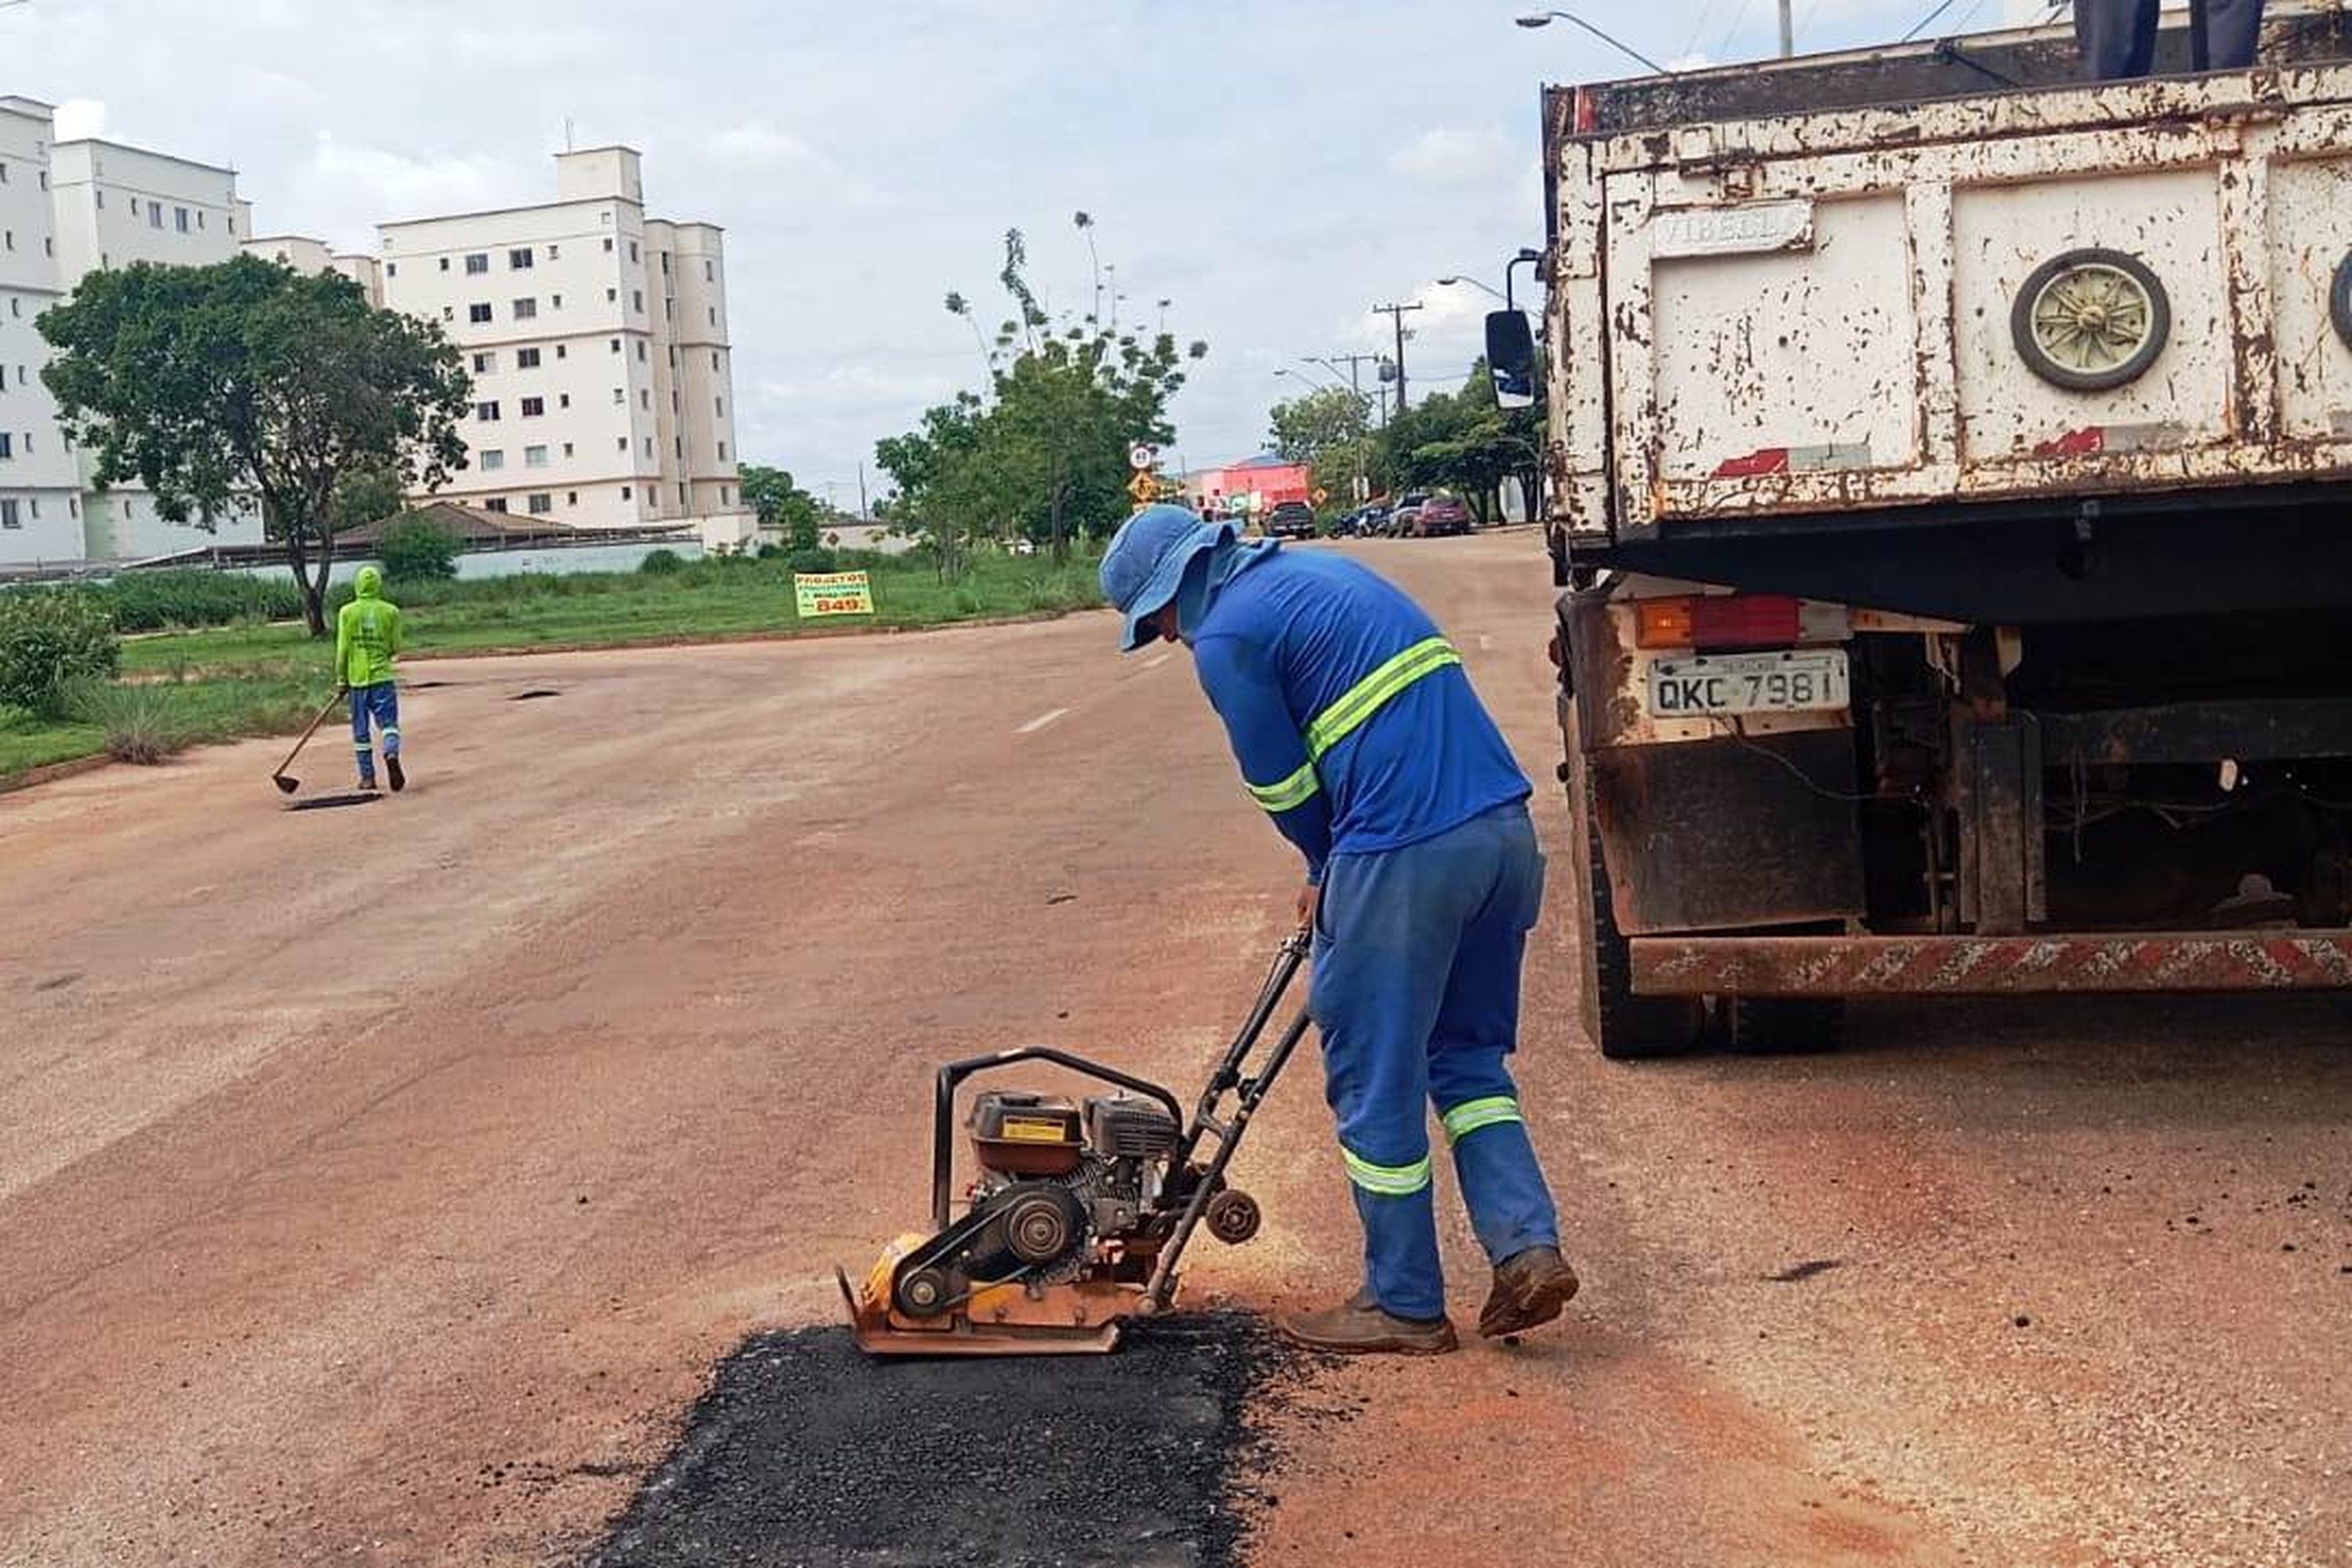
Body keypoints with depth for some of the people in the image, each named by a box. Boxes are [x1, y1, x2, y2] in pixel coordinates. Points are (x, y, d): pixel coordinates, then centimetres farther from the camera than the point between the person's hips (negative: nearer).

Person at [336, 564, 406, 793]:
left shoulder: (347, 612, -1)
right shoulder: (391, 611, -1)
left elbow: (342, 649, -2)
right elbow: (395, 647, 3)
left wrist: (341, 680, 5)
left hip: (357, 679, 1)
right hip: (382, 676, -1)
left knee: (361, 730, 9)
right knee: (389, 722, -1)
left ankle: (367, 776, 12)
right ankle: (392, 753, -30)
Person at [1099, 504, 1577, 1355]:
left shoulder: (1226, 637, -6)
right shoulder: (1322, 569, 21)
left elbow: (1285, 789, -1)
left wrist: (1329, 870, 20)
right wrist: (1338, 877, 21)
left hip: (1406, 855, -9)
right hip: (1506, 828, 9)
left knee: (1375, 1082, 7)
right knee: (1467, 1052, 22)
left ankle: (1405, 1306, 18)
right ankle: (1529, 1245, 11)